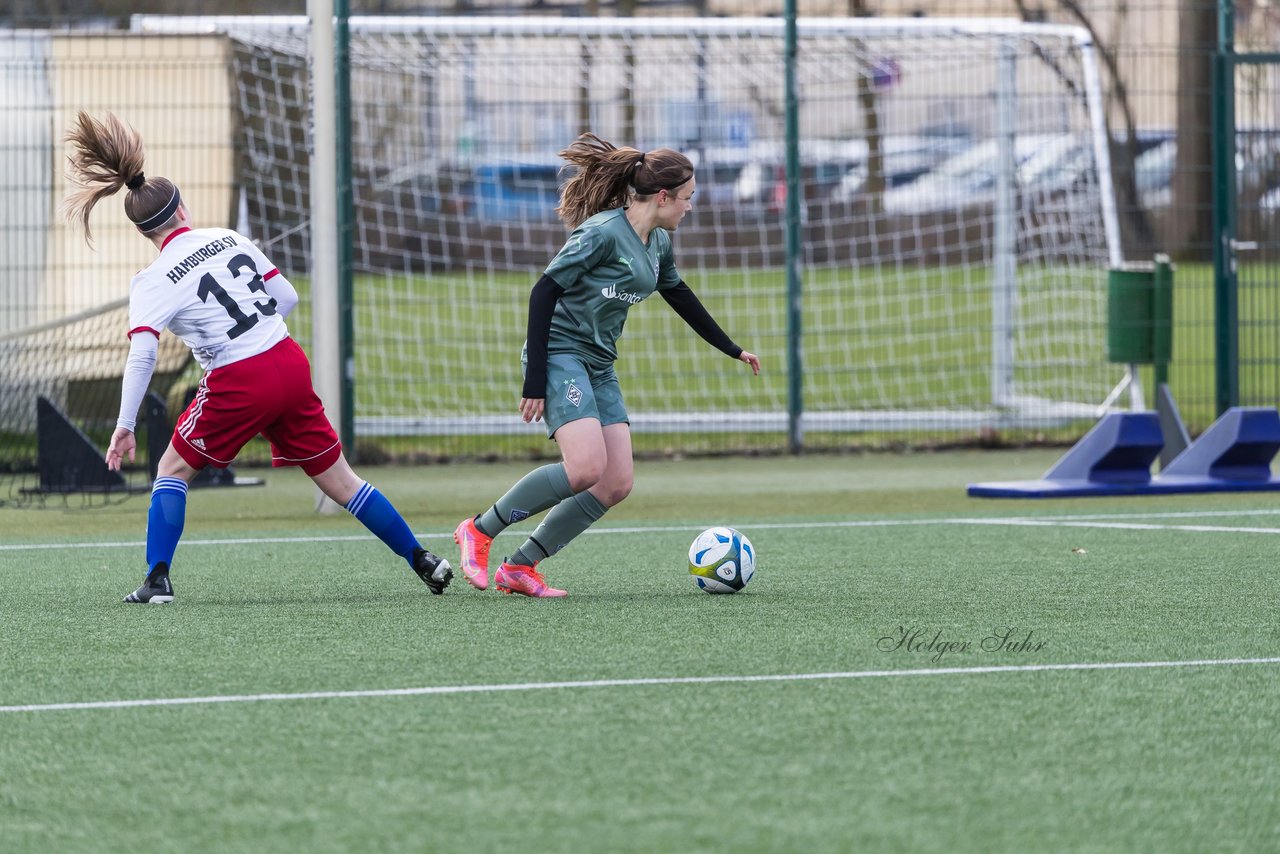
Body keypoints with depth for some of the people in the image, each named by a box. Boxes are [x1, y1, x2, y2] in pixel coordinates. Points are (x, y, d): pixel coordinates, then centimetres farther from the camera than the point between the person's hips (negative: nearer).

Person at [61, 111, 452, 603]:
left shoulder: (152, 284, -7)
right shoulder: (231, 240, 7)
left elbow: (141, 355, -18)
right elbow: (287, 296, 11)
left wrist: (125, 425, -17)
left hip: (238, 385, -5)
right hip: (290, 365, 5)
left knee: (173, 470, 14)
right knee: (338, 480, 15)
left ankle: (157, 580, 1)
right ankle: (423, 562, 16)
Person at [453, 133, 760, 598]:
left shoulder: (658, 244, 10)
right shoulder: (603, 233, -17)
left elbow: (679, 296, 28)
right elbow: (544, 291, -18)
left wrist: (731, 349, 36)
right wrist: (535, 380, -21)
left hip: (599, 367, 9)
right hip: (560, 354, -9)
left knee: (617, 483, -3)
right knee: (586, 467, -24)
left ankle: (519, 567, 2)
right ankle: (478, 531, -8)